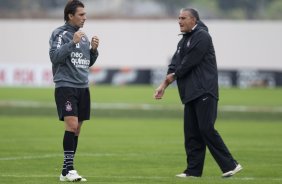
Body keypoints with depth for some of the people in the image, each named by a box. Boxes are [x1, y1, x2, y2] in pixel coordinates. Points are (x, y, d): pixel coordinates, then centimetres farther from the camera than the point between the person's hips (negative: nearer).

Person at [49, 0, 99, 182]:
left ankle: (67, 170, 10)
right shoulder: (60, 34, -4)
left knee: (77, 128, 5)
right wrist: (73, 42, -22)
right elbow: (55, 56, -16)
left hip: (82, 87, 7)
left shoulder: (84, 36, 16)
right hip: (65, 86, -7)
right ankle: (68, 169, -17)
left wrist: (94, 49, 3)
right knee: (72, 124, -17)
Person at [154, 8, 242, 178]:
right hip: (191, 93, 9)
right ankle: (194, 170, 8)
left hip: (205, 92, -9)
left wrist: (173, 75, -1)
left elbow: (189, 62, -14)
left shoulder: (202, 36, -8)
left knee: (206, 129, -14)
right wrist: (164, 85, 3)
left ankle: (230, 165, -10)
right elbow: (175, 64, 15)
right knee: (191, 133, 6)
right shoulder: (184, 41, 20)